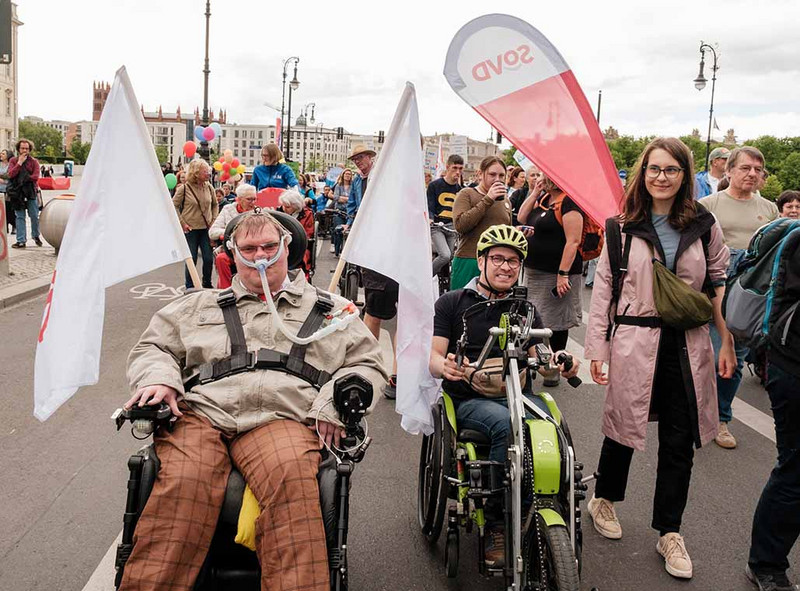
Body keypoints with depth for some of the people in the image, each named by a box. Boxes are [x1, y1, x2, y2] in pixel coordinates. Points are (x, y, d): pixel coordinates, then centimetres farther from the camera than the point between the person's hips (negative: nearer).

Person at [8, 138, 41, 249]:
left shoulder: (34, 161, 3)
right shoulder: (13, 161, 9)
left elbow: (35, 177, -9)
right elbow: (11, 174, -8)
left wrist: (25, 178, -14)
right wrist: (20, 162, -10)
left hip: (31, 192, -1)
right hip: (17, 192, 1)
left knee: (34, 216, 1)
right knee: (20, 217, 2)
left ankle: (36, 236, 23)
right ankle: (21, 241, 4)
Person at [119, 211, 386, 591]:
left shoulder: (328, 309, 25)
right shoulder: (201, 305, 31)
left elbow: (367, 363, 20)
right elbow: (152, 347, 29)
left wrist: (334, 403, 0)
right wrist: (159, 378, 4)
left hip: (280, 418, -1)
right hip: (201, 412, 2)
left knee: (291, 477, -37)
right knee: (183, 481, -32)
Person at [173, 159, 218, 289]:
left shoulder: (209, 188, 4)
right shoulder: (184, 188, -9)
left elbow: (215, 205, 17)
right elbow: (174, 206, -2)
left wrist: (214, 221, 6)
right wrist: (182, 223, -7)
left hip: (206, 228, 4)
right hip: (190, 229, -4)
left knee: (209, 259, 4)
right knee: (191, 259, 2)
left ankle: (207, 285, 22)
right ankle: (190, 287, 15)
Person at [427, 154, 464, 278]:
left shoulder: (460, 190, 13)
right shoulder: (434, 185, 1)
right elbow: (429, 207, -4)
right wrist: (429, 220, -23)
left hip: (452, 227, 5)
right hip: (437, 226, -5)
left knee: (450, 258, 3)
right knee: (445, 255, -23)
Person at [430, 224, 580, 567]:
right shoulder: (452, 303, 12)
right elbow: (432, 354, 3)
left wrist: (561, 366, -11)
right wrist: (444, 366, -22)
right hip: (470, 399, -2)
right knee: (508, 426, -35)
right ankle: (496, 524, -21)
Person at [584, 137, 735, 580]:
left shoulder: (704, 226, 5)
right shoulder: (625, 227, 0)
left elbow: (720, 284, 9)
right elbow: (603, 287, 1)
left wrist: (728, 343, 4)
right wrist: (597, 348, -3)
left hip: (688, 345, 2)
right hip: (634, 342, -1)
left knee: (679, 441, 6)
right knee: (624, 426, 10)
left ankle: (669, 532, 20)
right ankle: (604, 499, 36)